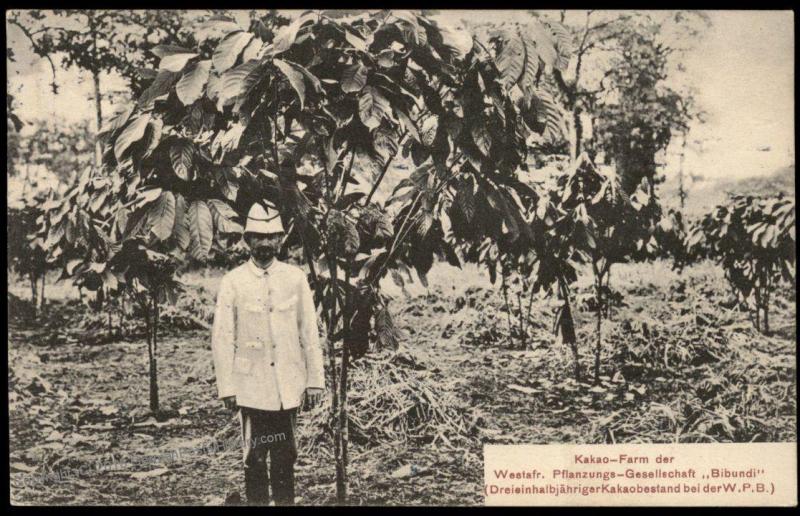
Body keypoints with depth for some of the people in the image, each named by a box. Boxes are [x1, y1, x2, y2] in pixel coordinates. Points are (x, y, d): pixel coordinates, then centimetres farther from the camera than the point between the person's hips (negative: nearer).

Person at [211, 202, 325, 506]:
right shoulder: (232, 283, -2)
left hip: (289, 387, 2)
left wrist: (315, 379, 3)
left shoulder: (295, 278, 3)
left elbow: (309, 333, 5)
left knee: (285, 457, 10)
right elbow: (222, 339, -2)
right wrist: (226, 388, -4)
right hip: (252, 387, -2)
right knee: (255, 458, 3)